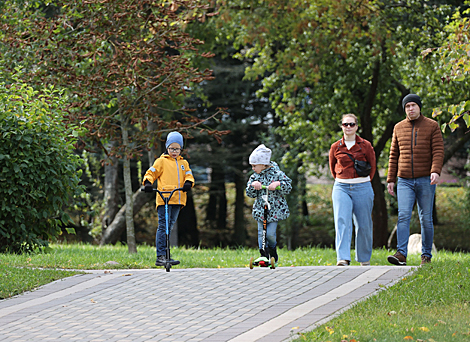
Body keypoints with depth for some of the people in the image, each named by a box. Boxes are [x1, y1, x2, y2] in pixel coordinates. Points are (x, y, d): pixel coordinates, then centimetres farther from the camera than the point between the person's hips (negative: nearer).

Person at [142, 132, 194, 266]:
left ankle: (165, 256, 12)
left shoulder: (183, 163, 21)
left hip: (177, 199, 5)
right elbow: (151, 173, 5)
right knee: (163, 226, -10)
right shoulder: (162, 161, 7)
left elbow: (188, 175, 12)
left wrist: (188, 183, -11)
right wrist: (148, 183, -15)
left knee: (169, 226, 8)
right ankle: (160, 256, -13)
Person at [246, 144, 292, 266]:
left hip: (275, 210, -3)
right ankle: (264, 255, 6)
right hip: (260, 209, 4)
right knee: (261, 233, -3)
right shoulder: (254, 177, 6)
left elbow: (288, 186, -5)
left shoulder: (276, 174, -4)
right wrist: (253, 185, -16)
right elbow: (250, 194, 4)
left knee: (270, 233, -8)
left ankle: (272, 250, 20)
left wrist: (278, 184, -23)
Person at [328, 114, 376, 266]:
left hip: (362, 189, 0)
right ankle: (343, 259, -25)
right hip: (341, 188, 0)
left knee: (364, 225, 5)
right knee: (342, 222, -16)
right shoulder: (335, 147, 6)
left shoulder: (365, 145, 2)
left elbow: (372, 166, 12)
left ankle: (364, 259, 21)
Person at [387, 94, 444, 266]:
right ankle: (401, 254, -21)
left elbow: (438, 151, -6)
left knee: (426, 218, 3)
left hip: (426, 180, -2)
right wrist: (390, 179, 8)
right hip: (404, 181, 2)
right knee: (403, 215, -13)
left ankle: (426, 255, 12)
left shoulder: (432, 126, 2)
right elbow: (394, 155, 14)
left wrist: (435, 171, -22)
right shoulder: (399, 128, 11)